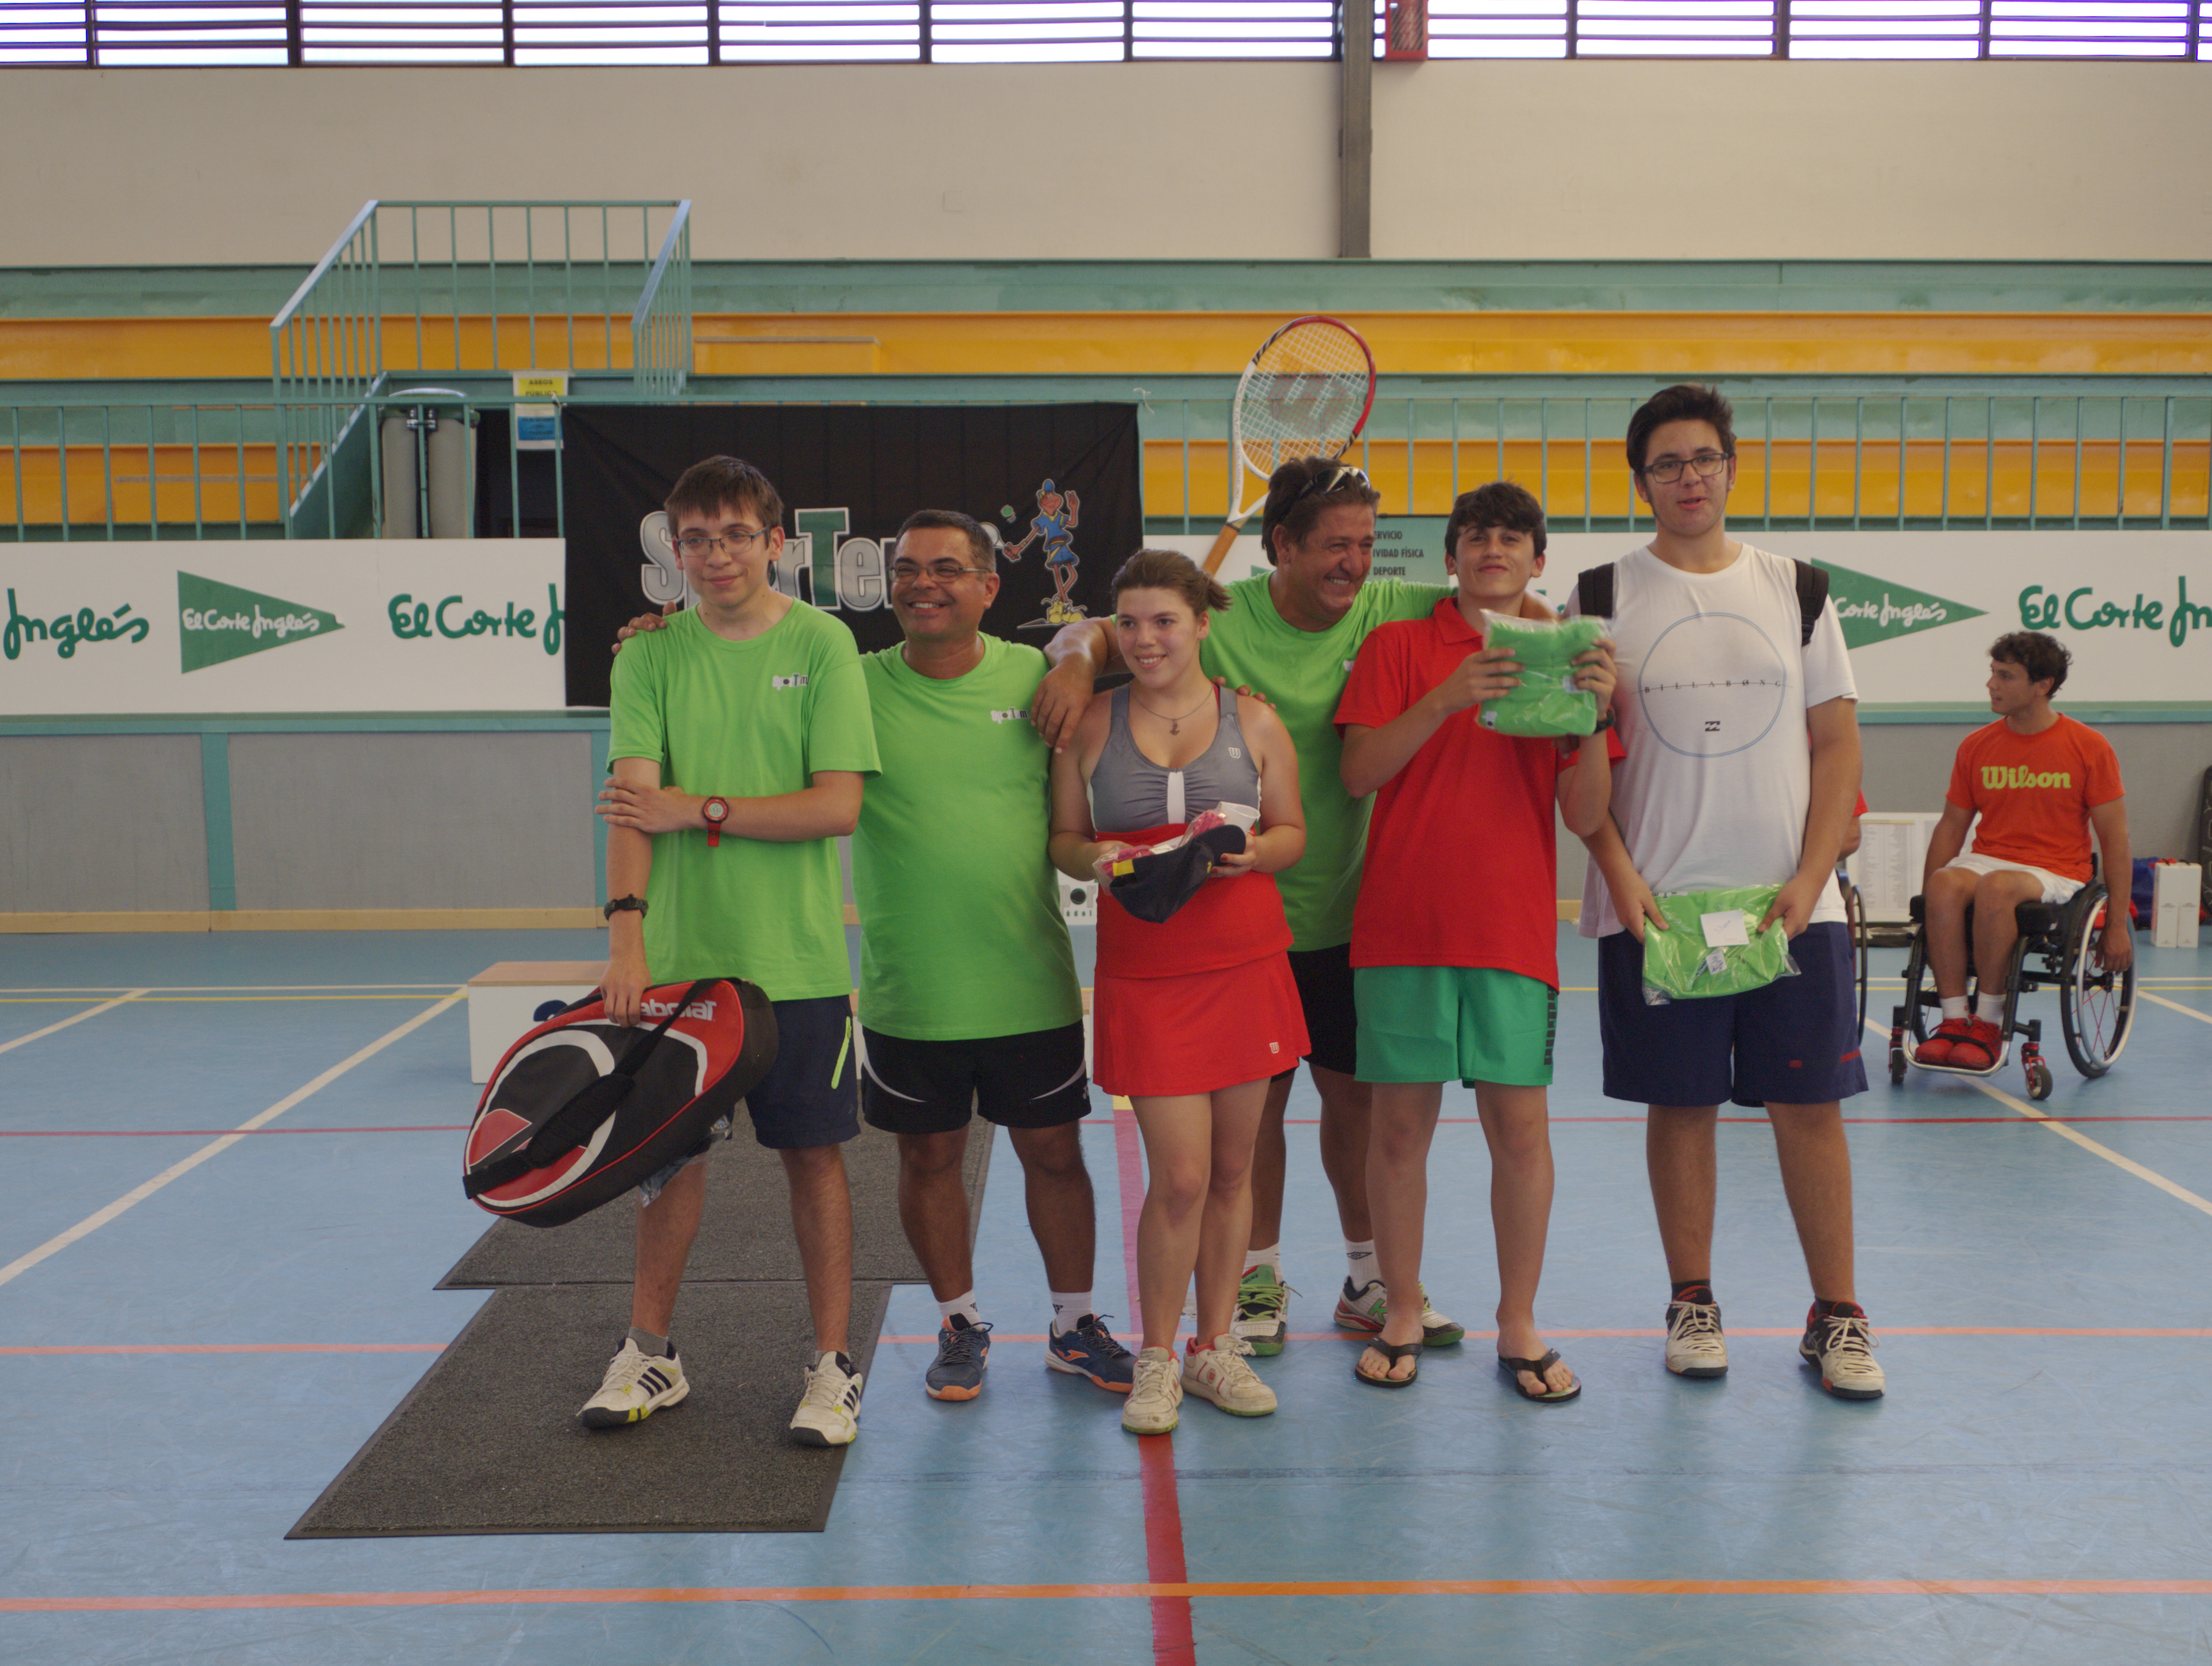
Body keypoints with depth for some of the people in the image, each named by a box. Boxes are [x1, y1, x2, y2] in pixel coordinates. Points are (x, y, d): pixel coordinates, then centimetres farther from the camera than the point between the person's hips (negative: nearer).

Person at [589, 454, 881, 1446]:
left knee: (813, 1152, 6)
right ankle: (650, 1354, 28)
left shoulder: (822, 645, -3)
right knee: (671, 1148, 12)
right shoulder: (650, 655, 2)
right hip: (678, 954, 2)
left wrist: (700, 809, -14)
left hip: (797, 956, -2)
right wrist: (626, 929, -21)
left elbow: (838, 806, -11)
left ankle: (833, 1366, 18)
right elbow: (636, 802, -8)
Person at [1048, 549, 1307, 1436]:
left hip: (1246, 964, 2)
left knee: (1231, 1168, 8)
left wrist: (1254, 850, -13)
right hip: (1143, 973, -1)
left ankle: (1215, 1347, 25)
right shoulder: (1091, 726, 5)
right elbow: (1063, 838, 9)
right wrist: (1093, 859, -13)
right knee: (1180, 1176, -4)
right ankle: (1157, 1360, 15)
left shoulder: (1254, 722, 5)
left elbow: (1293, 831, 9)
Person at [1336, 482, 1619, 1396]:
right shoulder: (1398, 644, 7)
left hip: (1515, 927, 1)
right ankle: (1401, 1316, 17)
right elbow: (1358, 773, -4)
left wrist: (1597, 715, -11)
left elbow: (1586, 816, 4)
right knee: (1400, 1121, 2)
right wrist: (1445, 700, -15)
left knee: (1521, 1122, -1)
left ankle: (1518, 1327, 14)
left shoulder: (1562, 658, 11)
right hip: (1402, 922, -1)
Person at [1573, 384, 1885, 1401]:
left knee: (1811, 1106, 2)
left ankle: (1837, 1316, 14)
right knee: (1680, 1105, 5)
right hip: (1654, 901, -1)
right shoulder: (1603, 599, 3)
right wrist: (1621, 878, -9)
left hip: (1790, 902, 1)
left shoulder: (1797, 590, 8)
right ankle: (1692, 1303, 20)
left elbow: (1837, 746, 7)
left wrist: (1808, 880, -5)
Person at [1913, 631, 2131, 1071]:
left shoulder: (2090, 748, -1)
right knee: (1944, 885, -32)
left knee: (1995, 887, -37)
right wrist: (1926, 904, 1)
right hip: (1988, 859, 3)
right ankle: (1953, 1021, -29)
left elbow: (2115, 838, 1)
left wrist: (2117, 925, -3)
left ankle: (1989, 1025, -25)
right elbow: (1951, 826, 12)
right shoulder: (1976, 746, 8)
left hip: (2057, 872, -3)